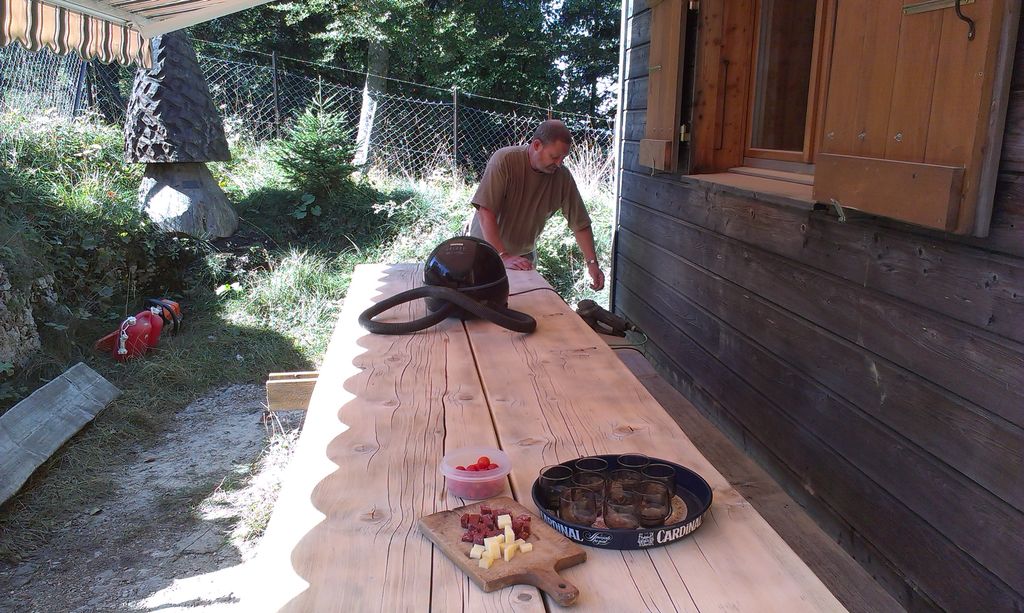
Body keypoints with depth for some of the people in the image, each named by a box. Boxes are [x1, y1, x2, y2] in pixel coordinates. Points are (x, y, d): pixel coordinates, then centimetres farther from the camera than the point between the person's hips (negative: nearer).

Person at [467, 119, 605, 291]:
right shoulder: (504, 160, -23)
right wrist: (504, 257, -35)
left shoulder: (562, 177, -12)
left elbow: (580, 223, -6)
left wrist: (592, 262, -17)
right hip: (487, 250, -3)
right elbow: (485, 212, -29)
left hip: (524, 255, 3)